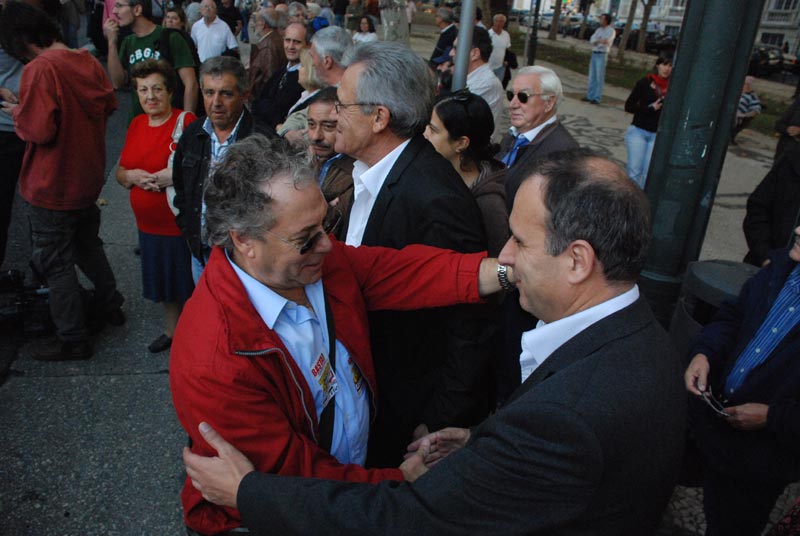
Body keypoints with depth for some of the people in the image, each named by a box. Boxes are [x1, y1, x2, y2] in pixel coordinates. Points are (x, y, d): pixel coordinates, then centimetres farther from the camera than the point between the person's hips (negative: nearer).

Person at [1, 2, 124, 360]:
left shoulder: (39, 69, -23)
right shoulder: (87, 61, 0)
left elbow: (39, 130, -27)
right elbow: (108, 104, 13)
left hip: (51, 186, -7)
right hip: (88, 177, 7)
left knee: (54, 262, 6)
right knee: (87, 243, 26)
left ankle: (73, 340, 17)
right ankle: (108, 306, 39)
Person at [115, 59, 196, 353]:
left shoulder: (186, 122, -14)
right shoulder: (136, 124, 8)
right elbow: (120, 171, 14)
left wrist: (174, 176, -28)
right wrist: (131, 176, -7)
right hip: (149, 225, 7)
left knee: (189, 287, 6)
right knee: (165, 284, 22)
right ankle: (172, 331, 41)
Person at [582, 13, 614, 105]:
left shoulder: (611, 30, -4)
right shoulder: (598, 30, 15)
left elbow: (607, 41, -17)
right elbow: (592, 40, 0)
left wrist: (597, 41, -11)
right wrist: (600, 41, -15)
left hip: (602, 55, -7)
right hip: (594, 54, 7)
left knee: (599, 77, -6)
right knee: (592, 77, 9)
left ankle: (597, 98, -6)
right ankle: (590, 96, 15)